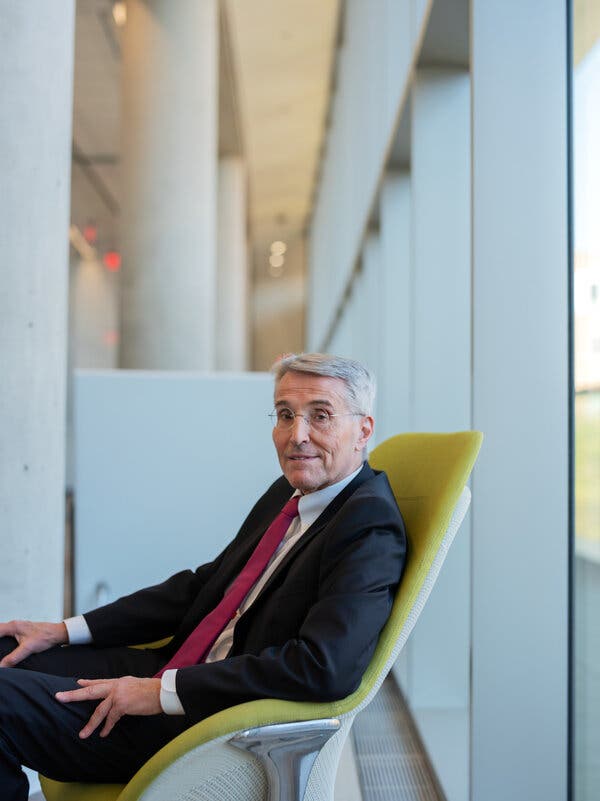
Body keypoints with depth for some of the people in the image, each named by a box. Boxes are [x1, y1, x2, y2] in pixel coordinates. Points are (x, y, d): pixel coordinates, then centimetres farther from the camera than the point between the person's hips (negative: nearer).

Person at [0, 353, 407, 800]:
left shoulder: (369, 530, -18)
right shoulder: (289, 492, 9)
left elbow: (326, 667, -30)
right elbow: (201, 586, 13)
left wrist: (164, 692, -24)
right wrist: (67, 631, 7)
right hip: (174, 672, 9)